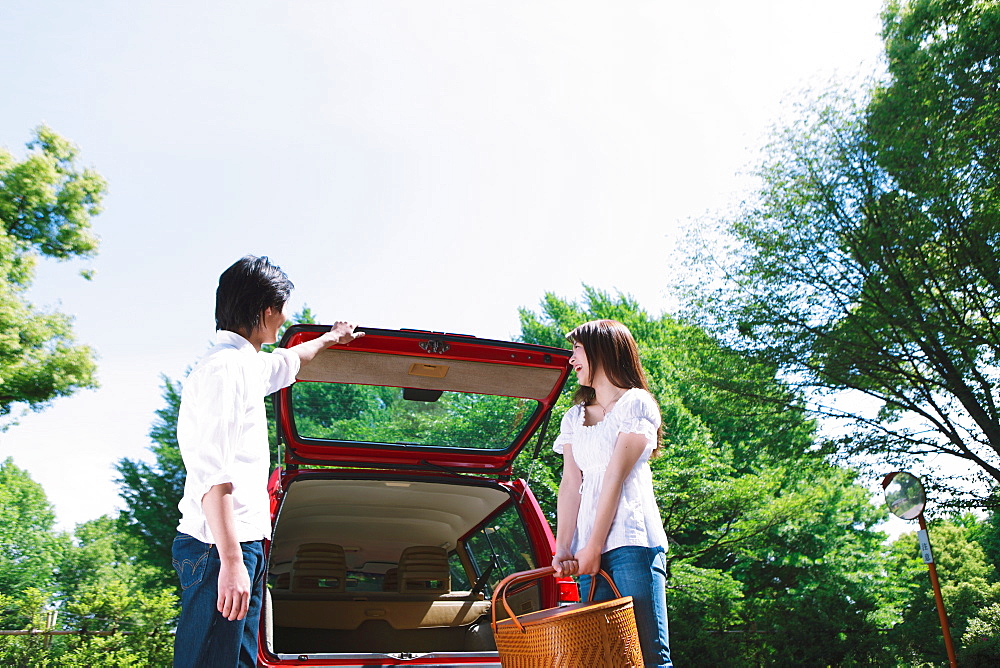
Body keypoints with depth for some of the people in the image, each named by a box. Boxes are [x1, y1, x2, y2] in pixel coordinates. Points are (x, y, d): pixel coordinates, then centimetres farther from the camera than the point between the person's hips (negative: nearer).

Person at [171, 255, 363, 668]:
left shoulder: (246, 366, 19)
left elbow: (287, 361, 44)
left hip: (243, 544, 10)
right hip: (222, 546, -10)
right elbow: (212, 473, -20)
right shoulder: (225, 367, -12)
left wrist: (329, 339, 60)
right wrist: (231, 560, -24)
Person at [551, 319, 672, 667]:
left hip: (632, 538, -5)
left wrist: (593, 547, -11)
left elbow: (617, 476, -6)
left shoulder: (636, 403, 3)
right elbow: (570, 485, 9)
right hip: (589, 549, 5)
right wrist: (562, 550, -4)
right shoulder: (573, 418, 20)